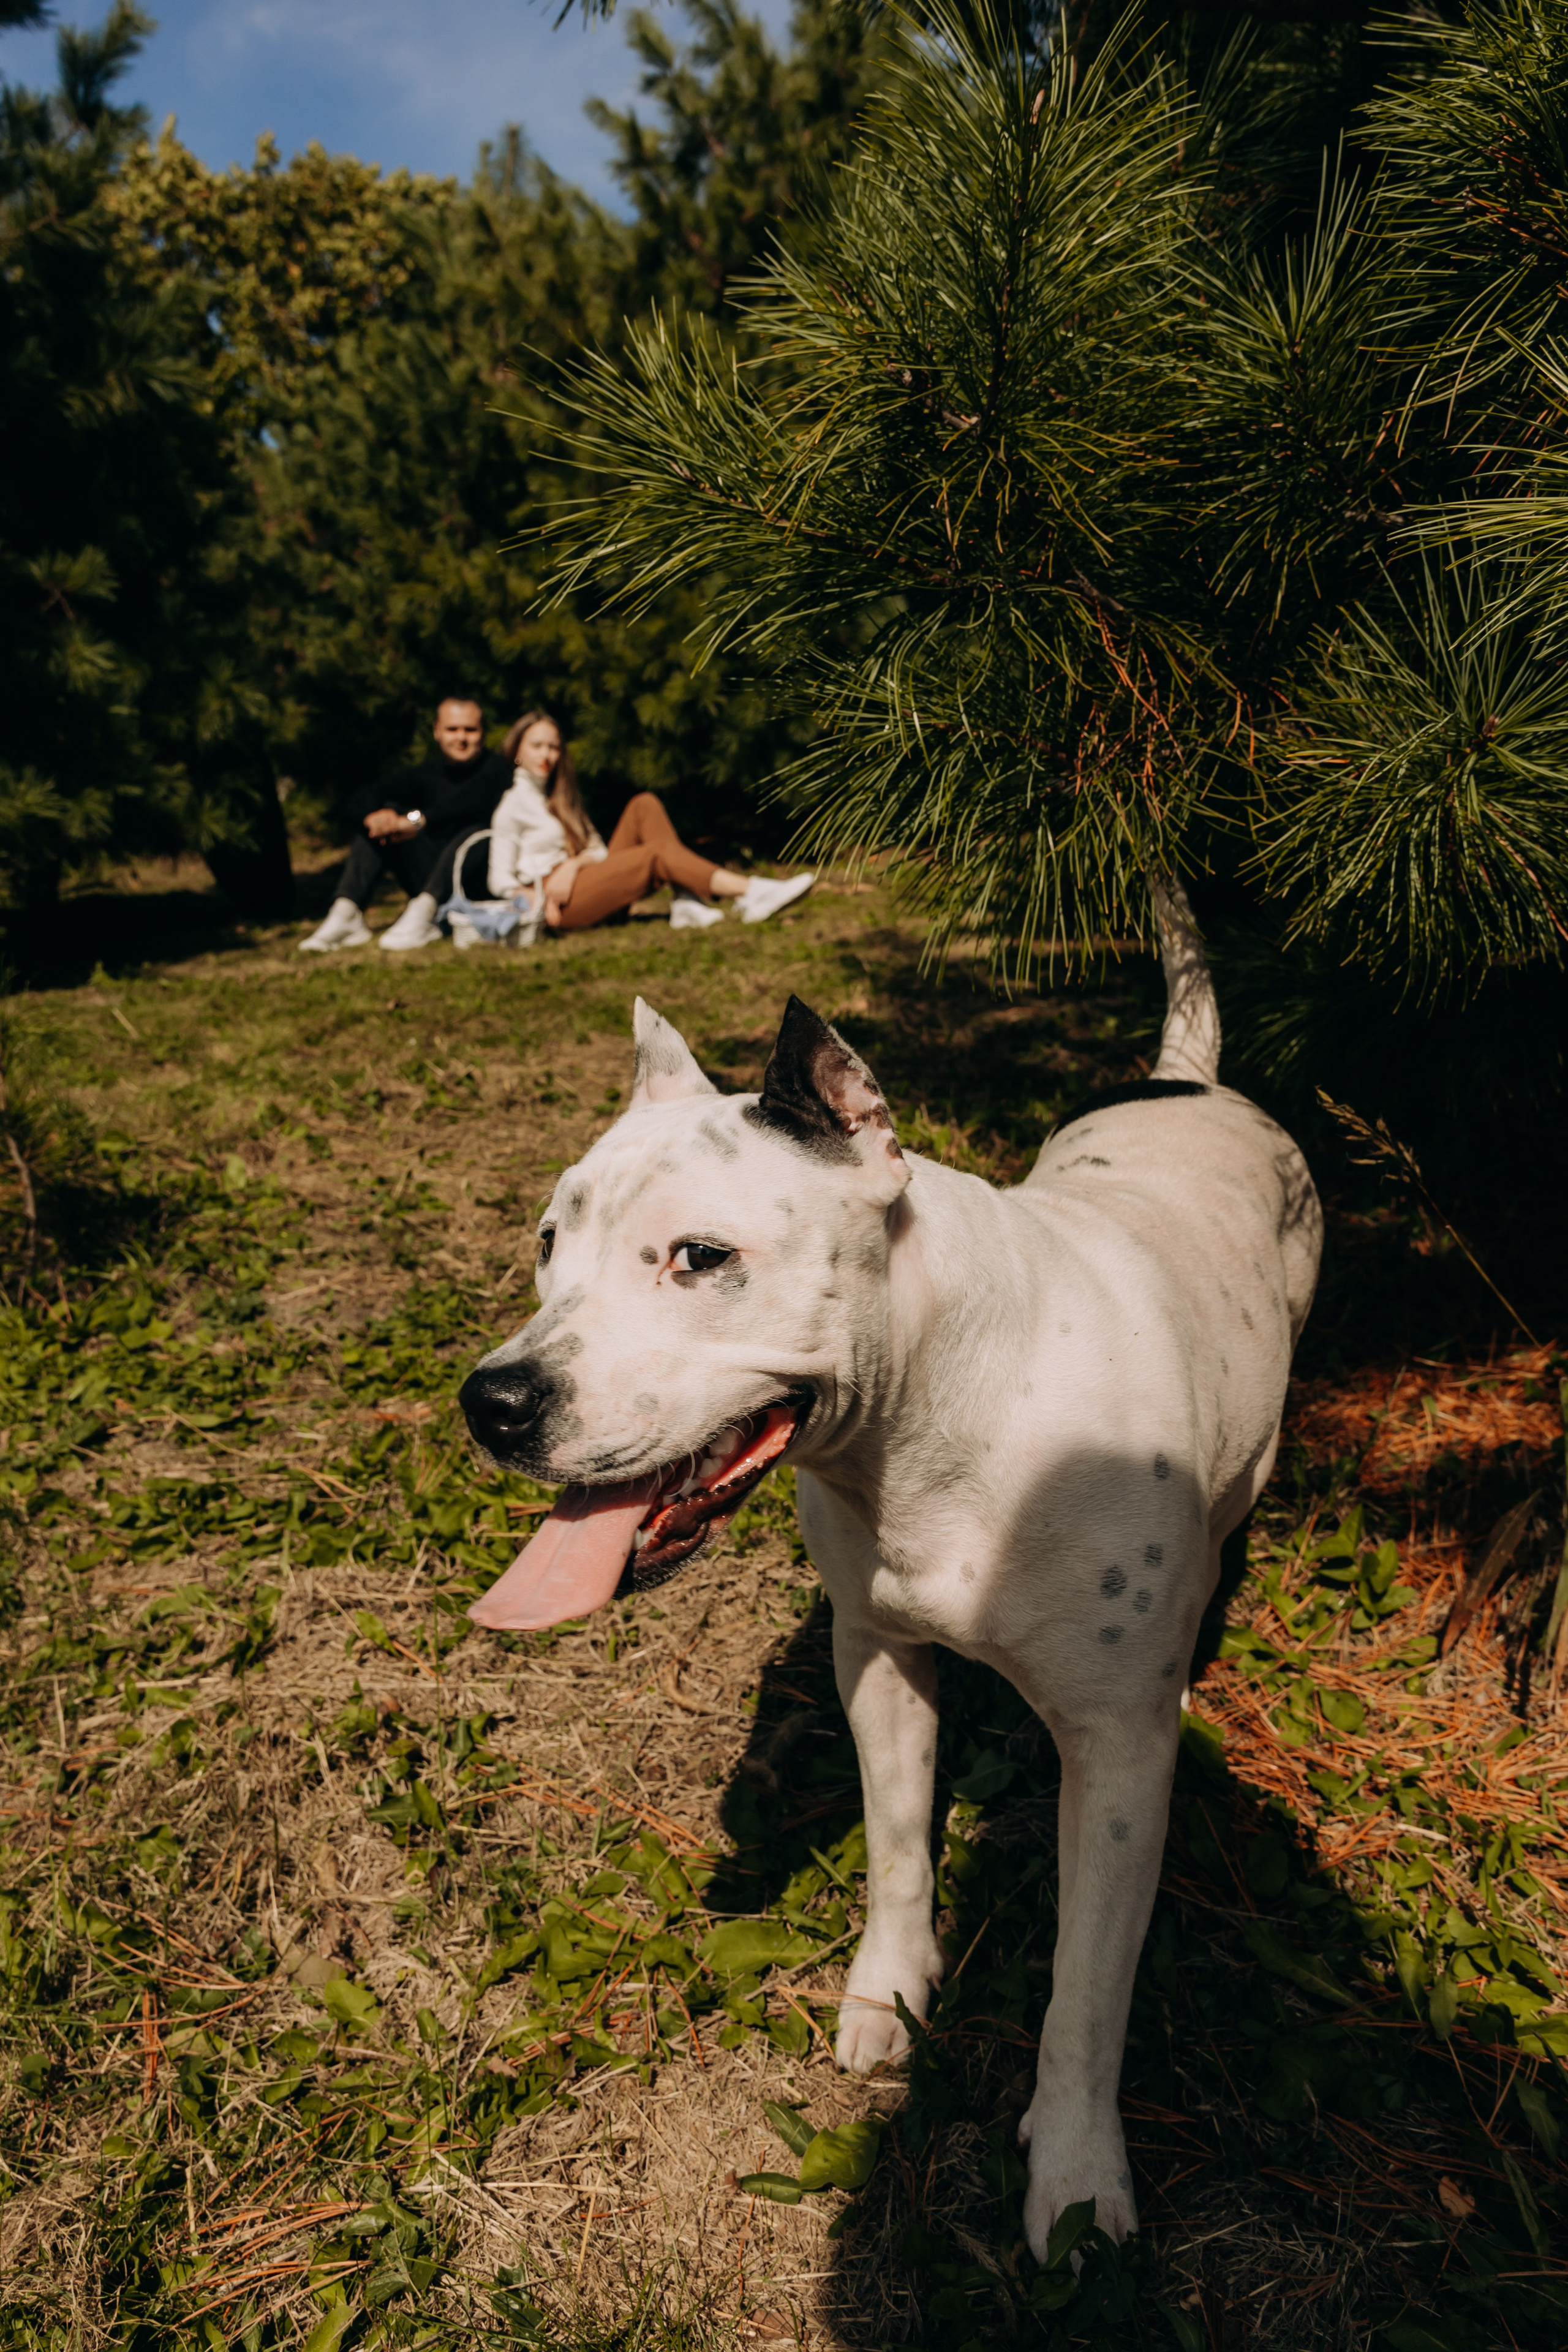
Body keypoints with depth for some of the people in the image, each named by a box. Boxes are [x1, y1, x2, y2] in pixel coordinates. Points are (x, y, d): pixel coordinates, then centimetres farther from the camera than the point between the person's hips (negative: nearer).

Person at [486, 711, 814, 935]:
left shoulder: (558, 796, 26)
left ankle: (687, 902, -26)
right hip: (562, 905, -8)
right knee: (657, 853, -24)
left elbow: (597, 849, 14)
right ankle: (750, 893, -34)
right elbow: (500, 880, -6)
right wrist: (535, 899, -25)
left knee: (645, 805, -7)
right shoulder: (512, 803, 1)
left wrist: (574, 864, -9)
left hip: (585, 882, 8)